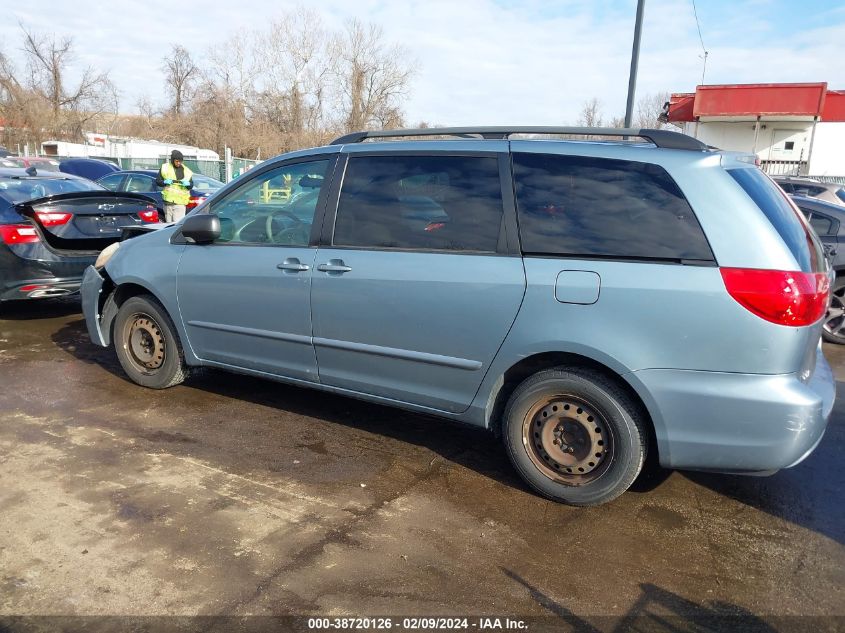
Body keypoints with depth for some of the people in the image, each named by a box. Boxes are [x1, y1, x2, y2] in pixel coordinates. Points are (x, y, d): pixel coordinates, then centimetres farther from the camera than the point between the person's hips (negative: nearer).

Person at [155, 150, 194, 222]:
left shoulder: (186, 171, 9)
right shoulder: (165, 168, 9)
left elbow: (191, 185, 14)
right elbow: (157, 181, 11)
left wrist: (188, 184, -10)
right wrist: (165, 182, -11)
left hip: (180, 202, -2)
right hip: (168, 201, 2)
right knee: (169, 223, 8)